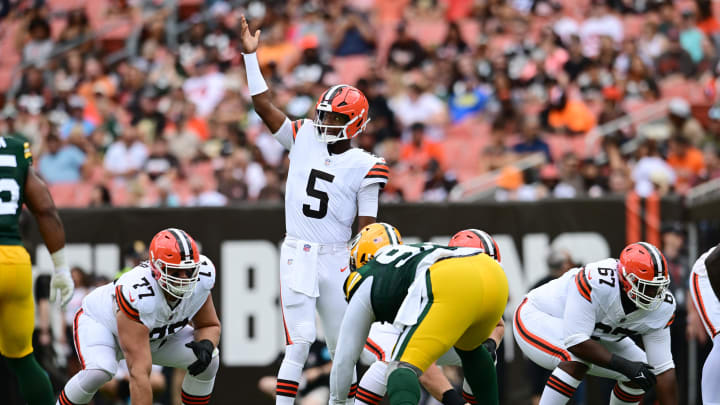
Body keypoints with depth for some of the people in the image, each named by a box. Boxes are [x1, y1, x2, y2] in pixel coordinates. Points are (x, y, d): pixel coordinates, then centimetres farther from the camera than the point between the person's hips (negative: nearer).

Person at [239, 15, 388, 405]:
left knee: (343, 348, 9)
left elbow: (366, 228, -1)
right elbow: (264, 106, 2)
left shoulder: (363, 167, -2)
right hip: (297, 256, 0)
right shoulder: (304, 139, 4)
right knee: (298, 345, -10)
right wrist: (250, 55, -3)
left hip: (337, 259, 0)